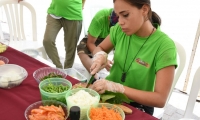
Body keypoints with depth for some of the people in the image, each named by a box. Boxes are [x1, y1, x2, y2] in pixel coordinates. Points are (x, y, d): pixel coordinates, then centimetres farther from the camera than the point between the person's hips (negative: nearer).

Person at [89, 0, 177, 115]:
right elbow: (99, 48, 12)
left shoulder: (164, 46, -20)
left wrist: (117, 87, -30)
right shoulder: (120, 29, -7)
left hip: (137, 105, -4)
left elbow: (160, 99, -22)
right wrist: (100, 56, -12)